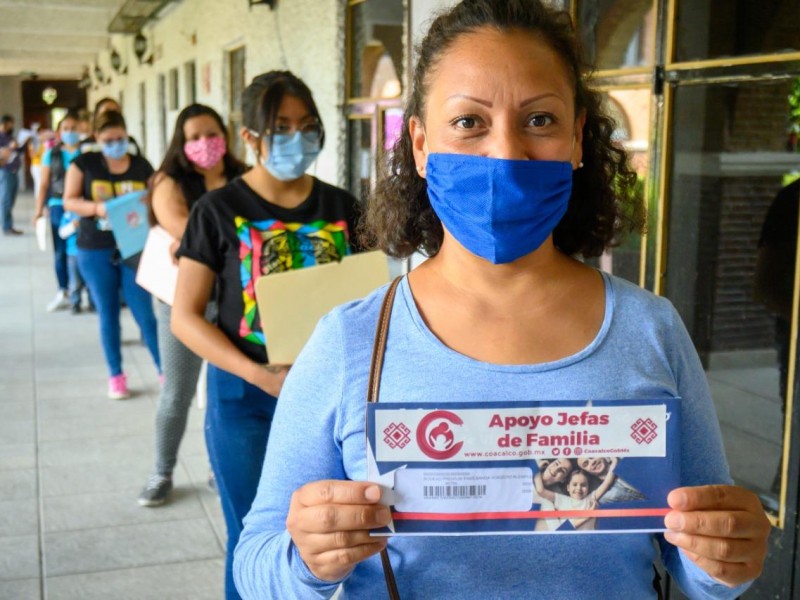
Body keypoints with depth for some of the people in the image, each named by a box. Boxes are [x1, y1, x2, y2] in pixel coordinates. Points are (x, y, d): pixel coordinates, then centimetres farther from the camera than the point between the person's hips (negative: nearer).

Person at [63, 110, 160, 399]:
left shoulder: (141, 166, 2)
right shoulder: (84, 163, 0)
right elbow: (69, 201, -3)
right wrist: (96, 208, -20)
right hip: (95, 251, 0)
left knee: (145, 313, -1)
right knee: (108, 315, 8)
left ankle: (165, 370, 11)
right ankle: (116, 376, 20)